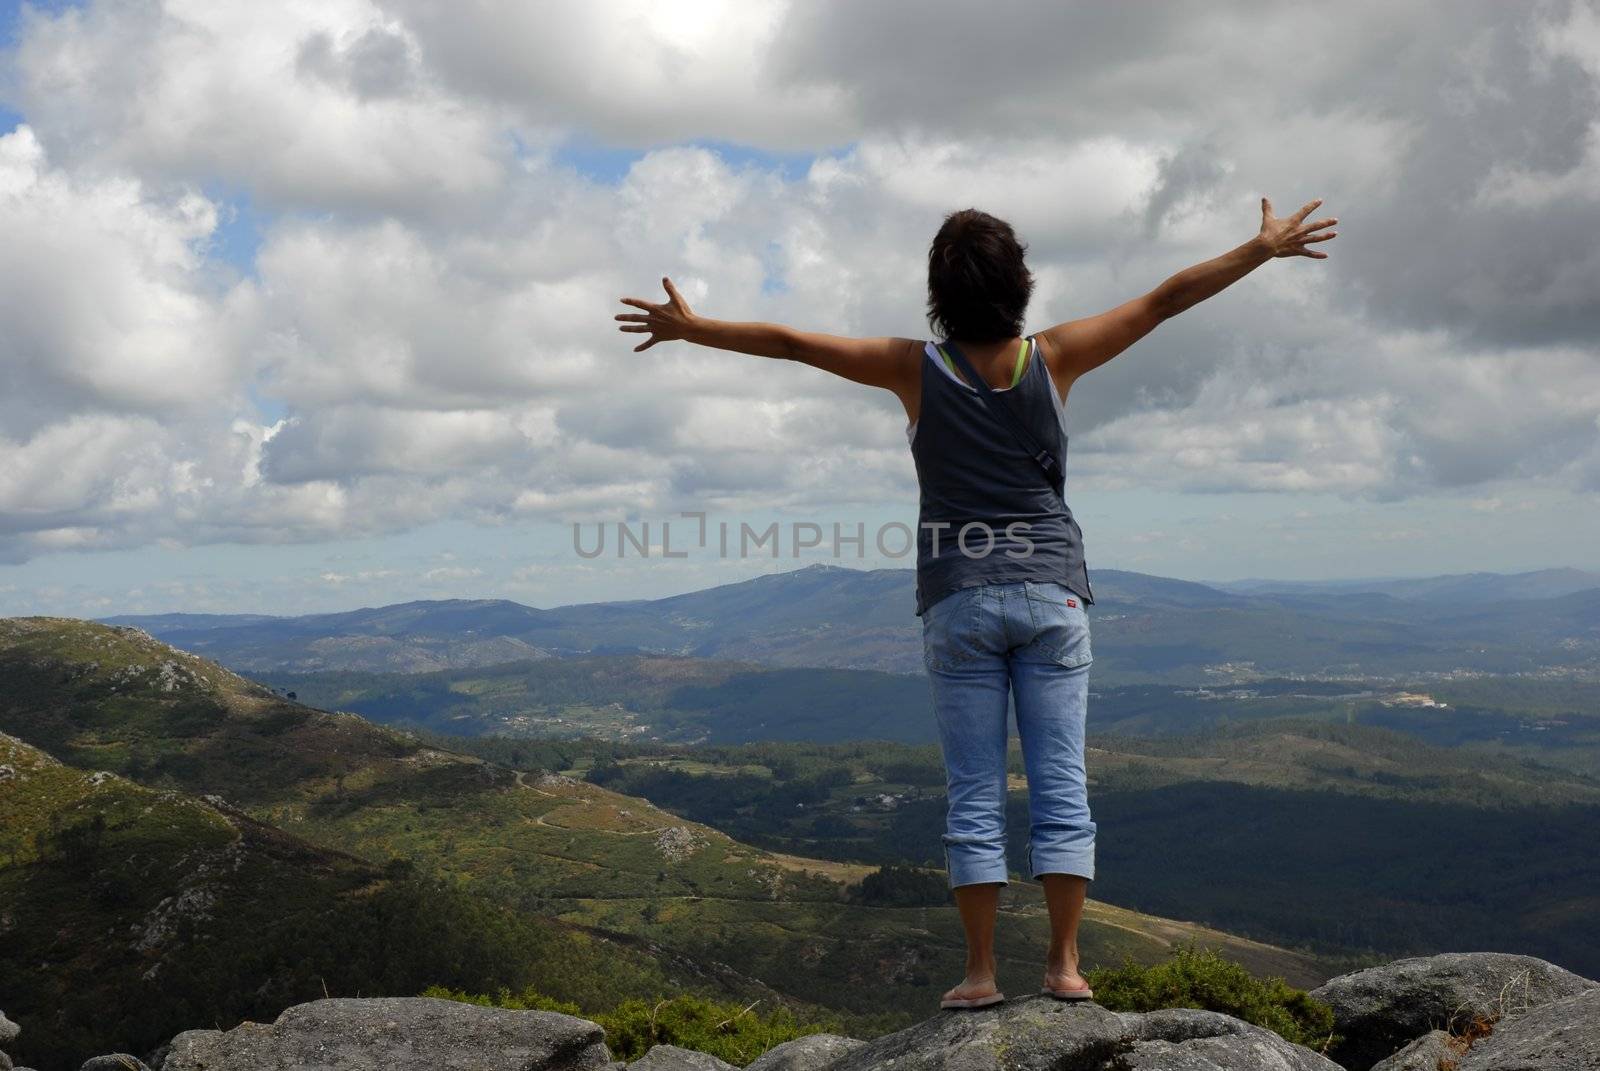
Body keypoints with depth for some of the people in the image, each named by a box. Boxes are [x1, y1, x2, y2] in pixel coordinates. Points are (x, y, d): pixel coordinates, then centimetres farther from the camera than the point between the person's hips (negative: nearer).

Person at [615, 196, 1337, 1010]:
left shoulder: (917, 368, -3)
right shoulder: (1054, 358, -2)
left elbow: (789, 342, 0)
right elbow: (1164, 300, 3)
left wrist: (691, 327, 11)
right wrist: (1262, 248, 11)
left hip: (959, 600, 0)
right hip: (1051, 592, 1)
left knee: (974, 793, 4)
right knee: (1061, 783, 4)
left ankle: (981, 971, 6)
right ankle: (1065, 963, 5)